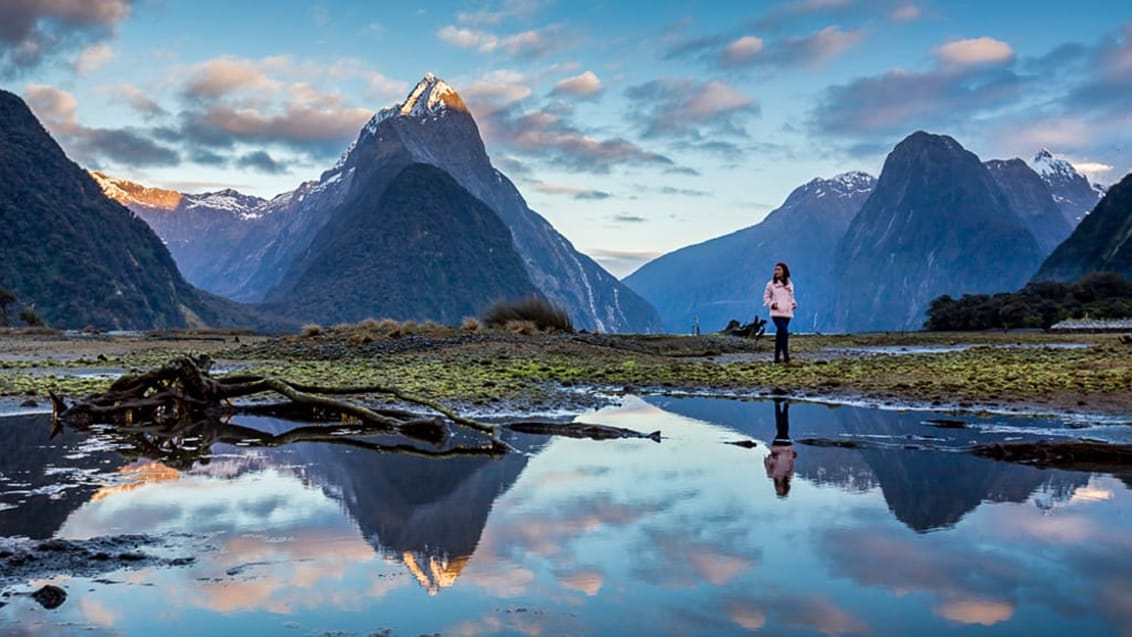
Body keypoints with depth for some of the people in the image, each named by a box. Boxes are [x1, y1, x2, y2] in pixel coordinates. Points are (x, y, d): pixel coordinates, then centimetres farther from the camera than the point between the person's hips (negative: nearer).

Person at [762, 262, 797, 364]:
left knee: (780, 334, 8)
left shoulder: (790, 284, 11)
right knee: (785, 333, -17)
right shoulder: (771, 284, 0)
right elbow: (766, 297, 7)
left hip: (787, 313, 4)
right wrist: (771, 304, -11)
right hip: (776, 313, -4)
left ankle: (777, 357, 15)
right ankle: (786, 357, -14)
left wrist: (794, 303, 3)